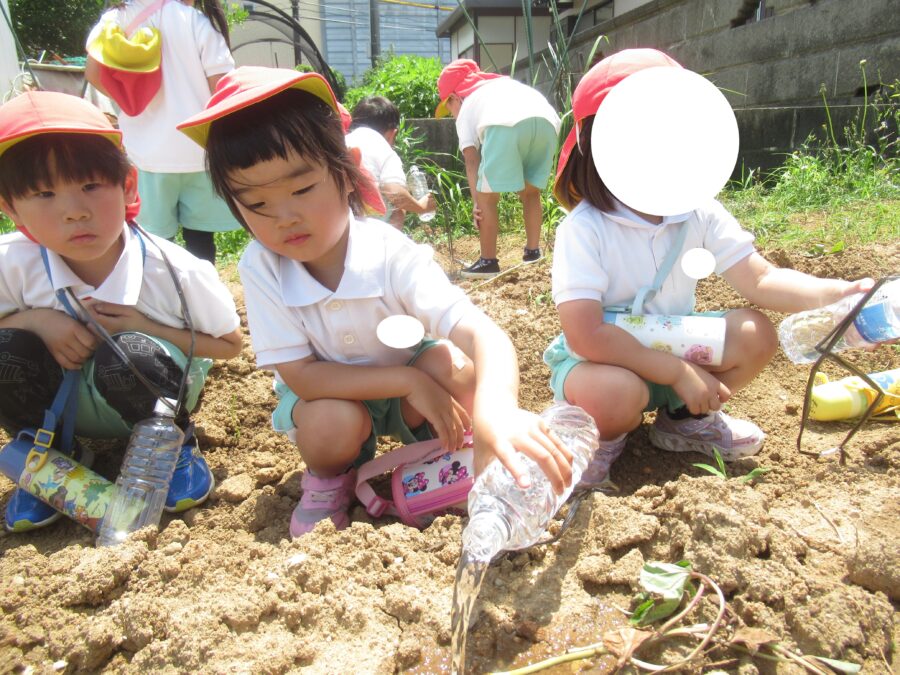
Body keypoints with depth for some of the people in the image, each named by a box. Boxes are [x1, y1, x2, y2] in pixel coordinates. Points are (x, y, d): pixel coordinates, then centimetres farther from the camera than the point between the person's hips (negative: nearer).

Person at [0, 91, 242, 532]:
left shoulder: (175, 272, -25)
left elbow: (229, 344, -12)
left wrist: (148, 329, -26)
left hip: (150, 401, -3)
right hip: (65, 411, 4)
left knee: (127, 356, -34)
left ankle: (173, 446, -4)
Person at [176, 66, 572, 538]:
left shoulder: (393, 256, -30)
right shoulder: (260, 268, -25)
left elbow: (484, 335, -43)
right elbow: (300, 376, -25)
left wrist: (497, 408, -65)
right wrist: (407, 380, -32)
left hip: (409, 385, 0)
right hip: (324, 397, 0)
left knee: (452, 364, -29)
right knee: (332, 426, -32)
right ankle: (330, 476, 6)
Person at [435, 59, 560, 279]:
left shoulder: (466, 110, 27)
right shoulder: (505, 83, 44)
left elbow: (471, 161, 15)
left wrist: (476, 201, 11)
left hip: (505, 124, -5)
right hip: (546, 120, 5)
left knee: (488, 197, 10)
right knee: (530, 192, 24)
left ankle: (488, 261, 13)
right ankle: (532, 251, 30)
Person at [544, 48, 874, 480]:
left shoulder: (700, 213, -8)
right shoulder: (584, 229, -25)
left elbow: (760, 280, -14)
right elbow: (585, 335, -31)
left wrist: (837, 293, -33)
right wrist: (678, 373, -27)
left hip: (672, 345, 6)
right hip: (604, 361, -6)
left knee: (755, 334, -13)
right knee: (613, 393, -38)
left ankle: (685, 420, 12)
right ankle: (602, 436, 1)